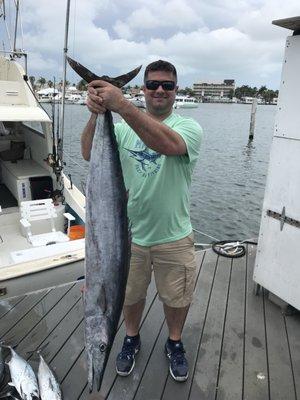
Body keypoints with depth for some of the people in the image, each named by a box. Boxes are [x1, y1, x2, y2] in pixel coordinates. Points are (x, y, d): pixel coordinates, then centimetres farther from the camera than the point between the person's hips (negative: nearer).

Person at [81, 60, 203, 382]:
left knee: (176, 298, 18)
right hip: (129, 234, 2)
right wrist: (96, 114, -33)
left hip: (173, 237, -1)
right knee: (130, 294, 22)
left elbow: (167, 144, -34)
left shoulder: (189, 127, -10)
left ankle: (174, 343, 48)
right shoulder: (124, 127, -2)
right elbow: (89, 154, -16)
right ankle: (132, 338, 51)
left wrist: (121, 105, -42)